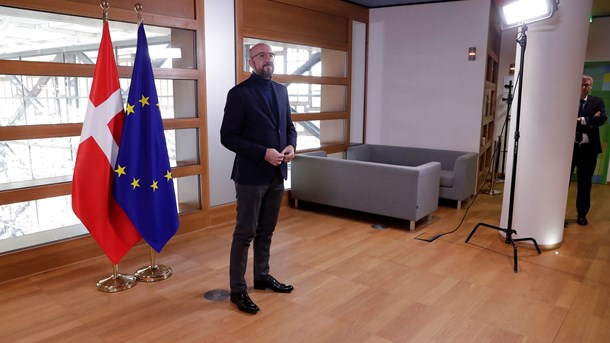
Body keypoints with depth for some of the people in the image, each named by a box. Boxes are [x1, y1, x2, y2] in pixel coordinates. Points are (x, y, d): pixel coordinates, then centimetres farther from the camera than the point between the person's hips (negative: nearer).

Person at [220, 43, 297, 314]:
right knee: (245, 233, 2)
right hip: (251, 175, -6)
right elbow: (228, 137, -13)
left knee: (266, 231, 17)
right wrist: (264, 153, -20)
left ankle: (262, 277, 32)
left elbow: (289, 125, 17)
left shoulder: (281, 90, 11)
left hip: (277, 174, 6)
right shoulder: (239, 93, -9)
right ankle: (238, 289, 15)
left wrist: (291, 145, -5)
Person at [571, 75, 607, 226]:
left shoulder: (597, 102, 6)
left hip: (588, 149, 2)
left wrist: (581, 120, -16)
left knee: (585, 184, 10)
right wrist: (590, 121, -15)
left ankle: (582, 214, 23)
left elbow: (602, 118, -11)